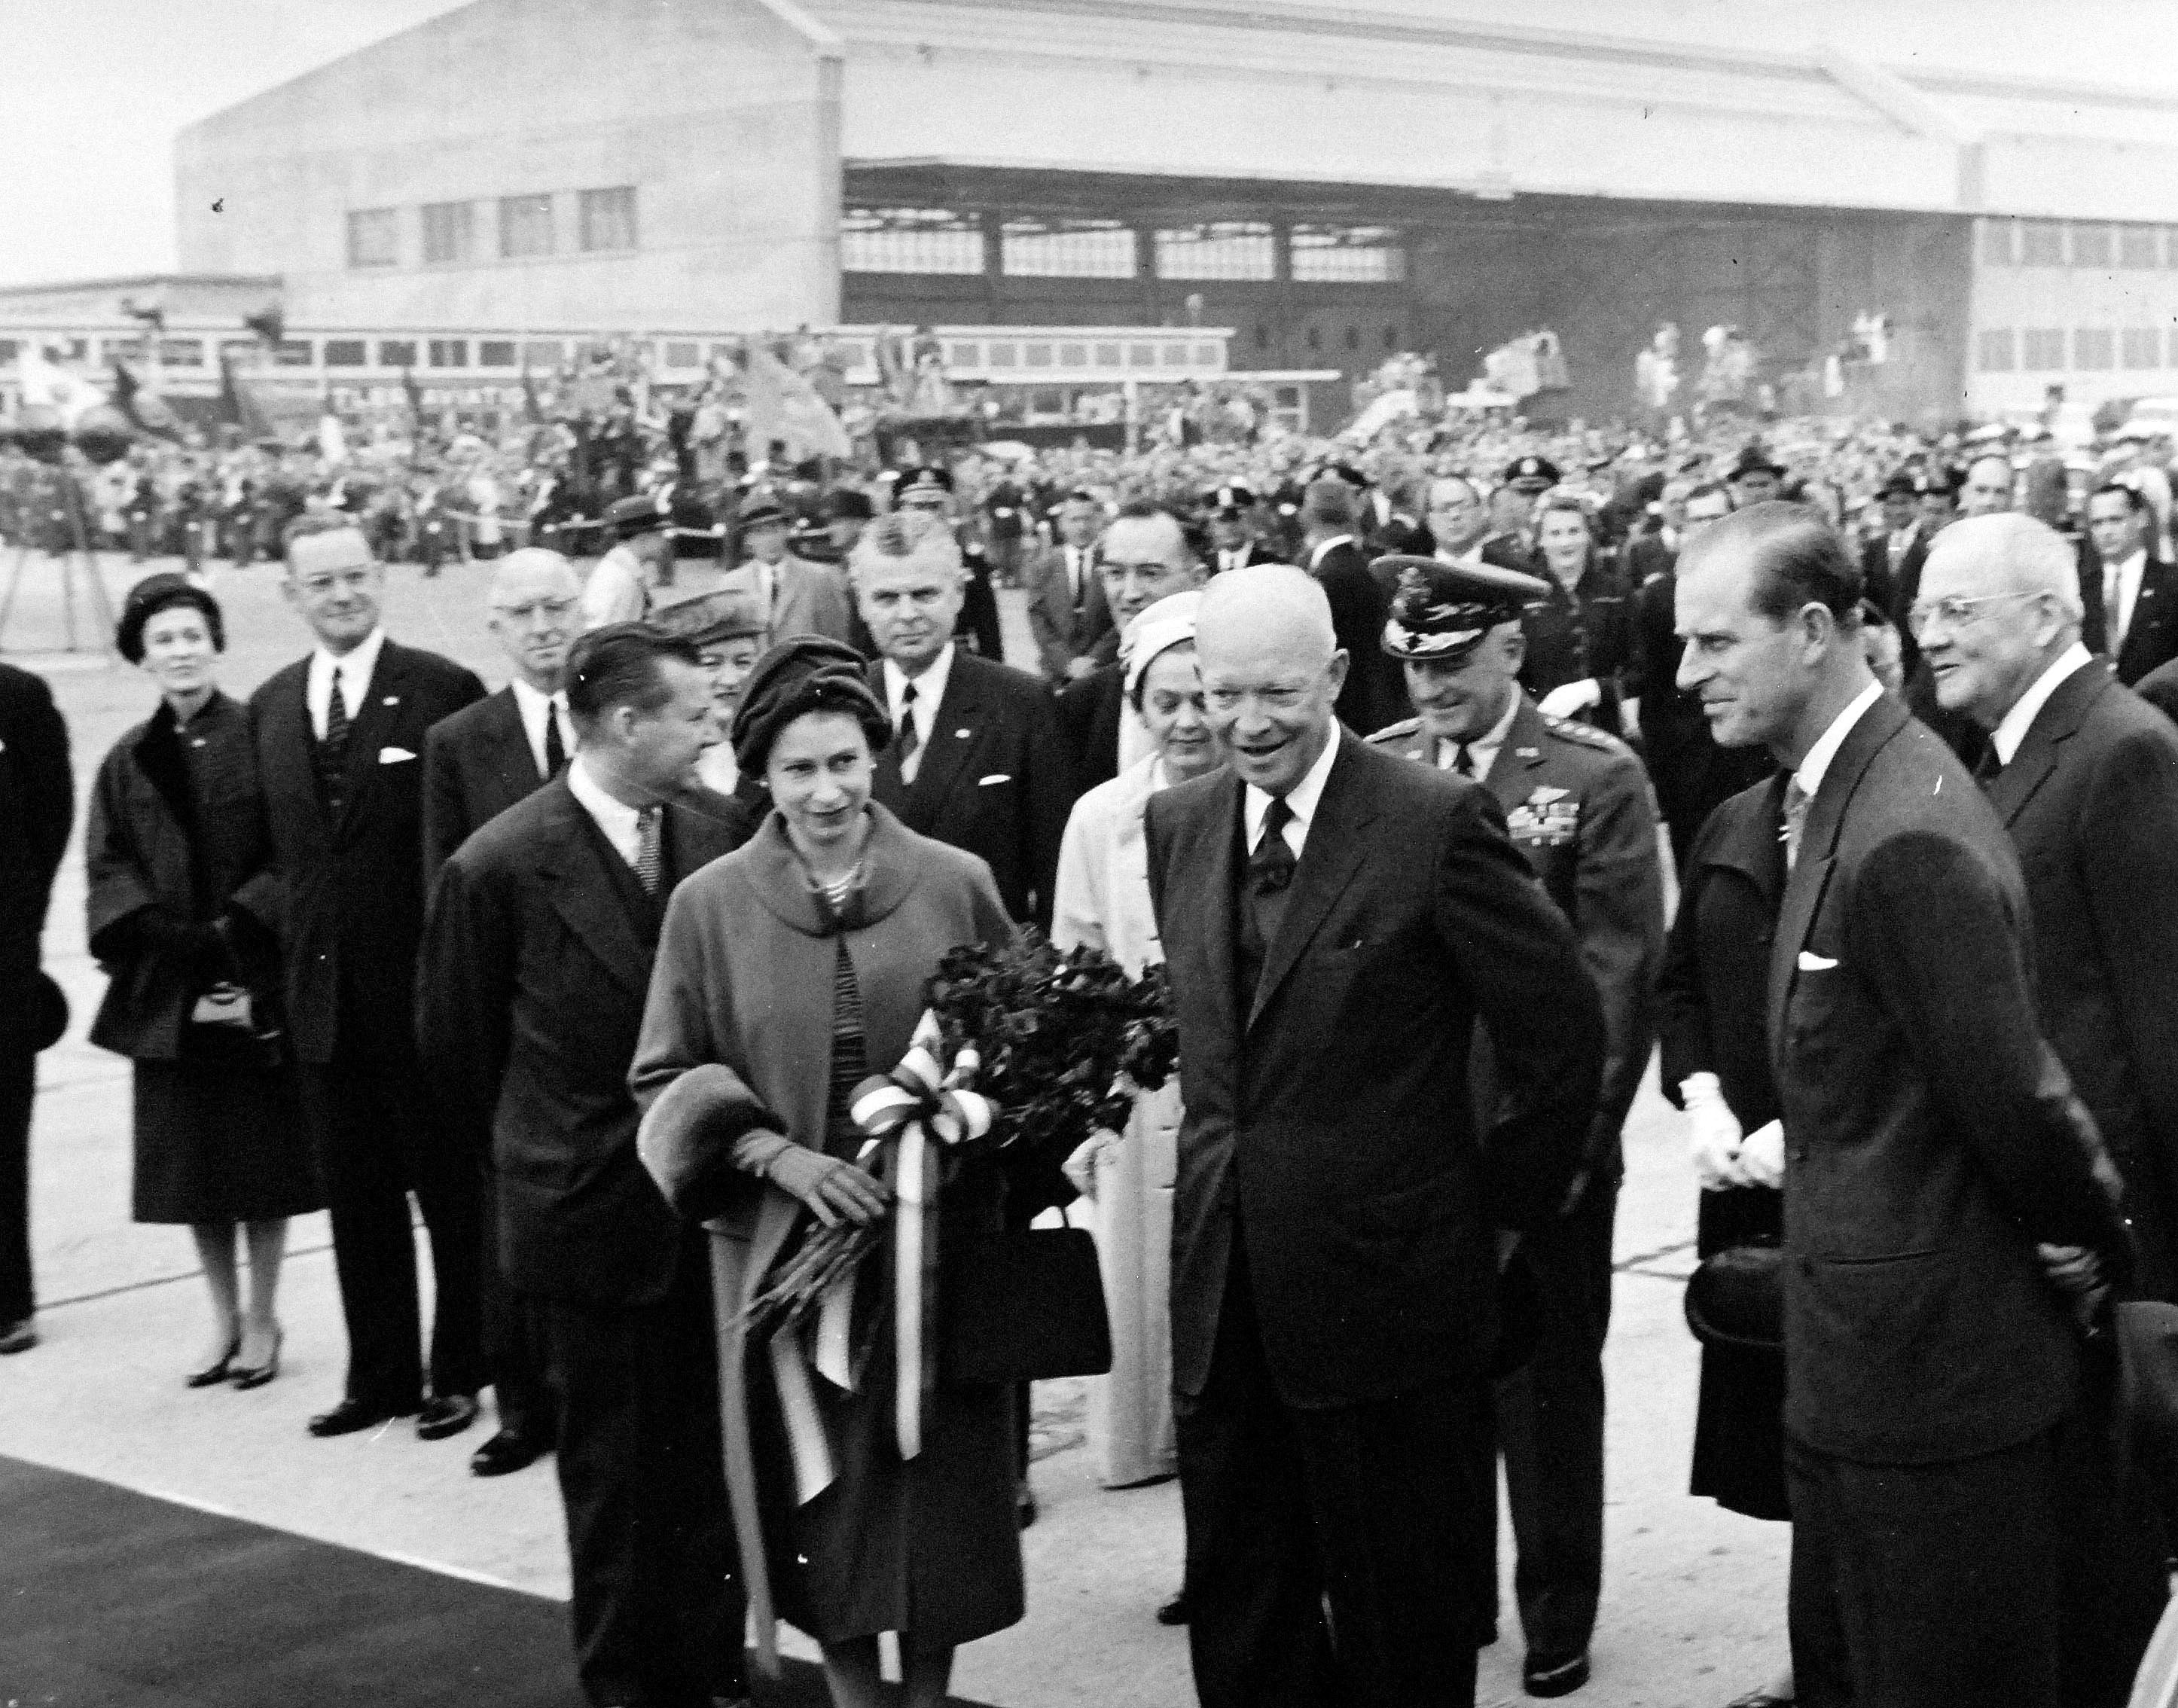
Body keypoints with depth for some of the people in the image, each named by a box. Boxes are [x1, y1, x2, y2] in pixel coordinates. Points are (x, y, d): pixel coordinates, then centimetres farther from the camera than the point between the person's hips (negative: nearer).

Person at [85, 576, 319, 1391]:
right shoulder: (129, 761, 7)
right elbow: (108, 868, 4)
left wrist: (236, 926, -18)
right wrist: (158, 931, -13)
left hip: (254, 978, -3)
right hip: (167, 986, 3)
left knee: (262, 1150, 3)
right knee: (194, 1161, 7)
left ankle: (262, 1319, 15)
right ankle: (224, 1317, 20)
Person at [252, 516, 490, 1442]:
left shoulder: (444, 690, -8)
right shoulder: (270, 706, 10)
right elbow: (273, 846, 16)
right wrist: (280, 943, 7)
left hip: (425, 984, -5)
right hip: (322, 989, 5)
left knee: (451, 1189, 6)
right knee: (355, 1194, 13)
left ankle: (460, 1373, 18)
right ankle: (379, 1375, 24)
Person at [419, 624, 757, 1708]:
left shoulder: (717, 839, -1)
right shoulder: (500, 867, -13)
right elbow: (455, 1046, 0)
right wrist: (555, 1141, 9)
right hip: (589, 1217, -3)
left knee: (711, 1465, 11)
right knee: (612, 1475, 9)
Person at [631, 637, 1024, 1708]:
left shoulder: (956, 885, -2)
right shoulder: (709, 906, -2)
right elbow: (666, 1078, 1)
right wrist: (779, 1155, -14)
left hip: (939, 1245, 0)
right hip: (784, 1249, 0)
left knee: (937, 1484, 7)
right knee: (827, 1493, 7)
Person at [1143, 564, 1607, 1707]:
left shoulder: (1435, 820, -13)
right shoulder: (1178, 823, 6)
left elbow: (1562, 1033, -8)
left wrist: (1505, 1203, -1)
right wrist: (1227, 1169, 11)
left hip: (1387, 1286, -5)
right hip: (1224, 1299, 6)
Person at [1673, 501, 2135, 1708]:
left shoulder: (1907, 835, -24)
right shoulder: (1843, 794, 8)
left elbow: (2013, 1096, -21)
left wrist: (2101, 1248, -6)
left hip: (1933, 1375, -10)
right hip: (1857, 1376, 10)